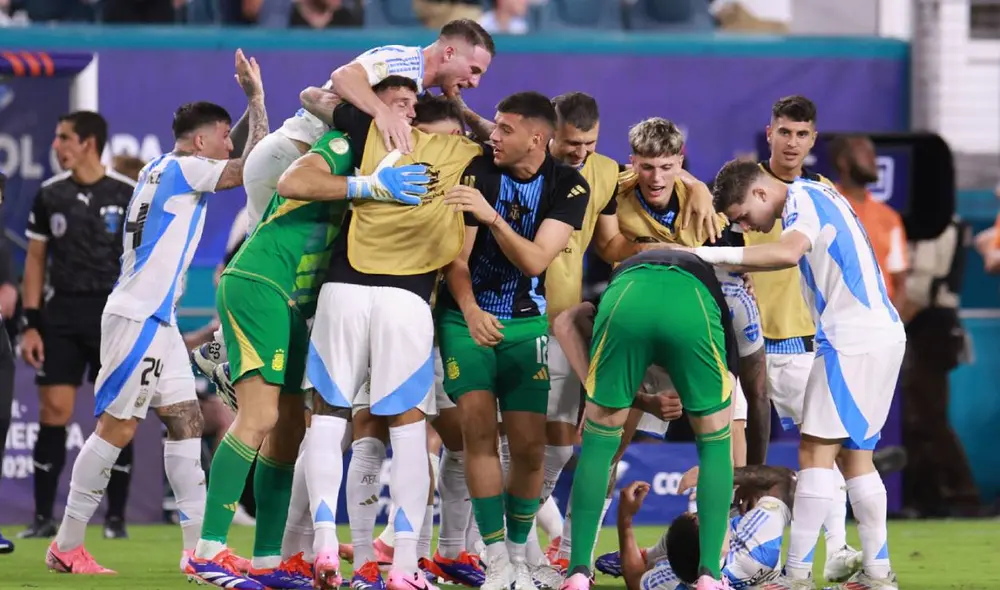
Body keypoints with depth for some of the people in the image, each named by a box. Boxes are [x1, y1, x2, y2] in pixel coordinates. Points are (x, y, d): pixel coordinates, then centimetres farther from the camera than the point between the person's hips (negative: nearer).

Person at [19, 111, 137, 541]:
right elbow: (36, 260, 10)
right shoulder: (49, 195, 6)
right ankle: (43, 517, 1)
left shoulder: (128, 195, -2)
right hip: (61, 312, 2)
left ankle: (116, 517, 7)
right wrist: (31, 324, 3)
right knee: (53, 412, -4)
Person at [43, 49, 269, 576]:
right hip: (139, 316, -10)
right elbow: (256, 165, -14)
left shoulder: (159, 171, 17)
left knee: (185, 422, 5)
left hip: (156, 318, 10)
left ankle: (198, 546, 2)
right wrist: (256, 97, -7)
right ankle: (67, 546, -3)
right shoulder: (183, 168, -10)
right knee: (117, 428, -7)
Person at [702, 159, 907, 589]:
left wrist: (711, 255, -31)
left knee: (817, 450, -9)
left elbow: (787, 253, -31)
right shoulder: (814, 195, 18)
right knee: (854, 452, 13)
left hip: (854, 339, -10)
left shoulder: (803, 200, -11)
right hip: (881, 334, 10)